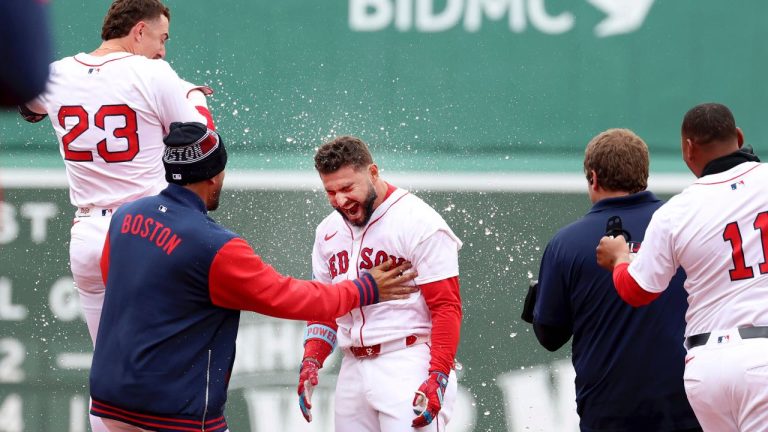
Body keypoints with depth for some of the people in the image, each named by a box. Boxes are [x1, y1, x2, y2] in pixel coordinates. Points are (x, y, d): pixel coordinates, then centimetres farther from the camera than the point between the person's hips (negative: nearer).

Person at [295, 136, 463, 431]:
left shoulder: (419, 223, -8)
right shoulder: (328, 232, 14)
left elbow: (447, 307, -11)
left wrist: (438, 377, -19)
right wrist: (311, 360, 6)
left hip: (408, 366, -7)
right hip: (353, 369, 7)